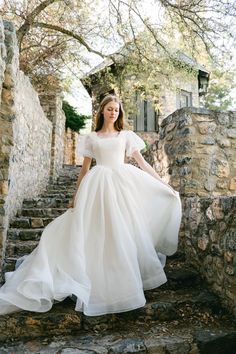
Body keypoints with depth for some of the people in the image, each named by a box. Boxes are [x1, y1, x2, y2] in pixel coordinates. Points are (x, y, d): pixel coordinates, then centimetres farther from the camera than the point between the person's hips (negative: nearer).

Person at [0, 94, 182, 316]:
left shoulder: (126, 136, 14)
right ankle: (100, 285, 9)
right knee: (98, 234, -4)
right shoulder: (91, 138, 14)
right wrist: (75, 196, 12)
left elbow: (142, 163, 10)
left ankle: (124, 284, 17)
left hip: (122, 184, 1)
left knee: (123, 234, 0)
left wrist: (163, 184, 4)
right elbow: (85, 169, 15)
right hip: (98, 186, 0)